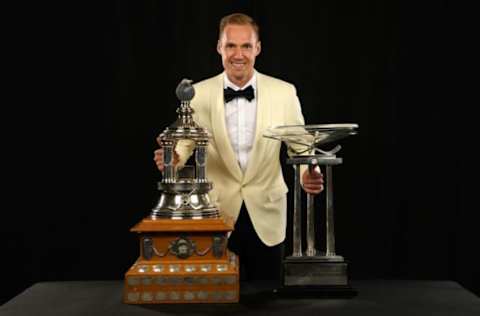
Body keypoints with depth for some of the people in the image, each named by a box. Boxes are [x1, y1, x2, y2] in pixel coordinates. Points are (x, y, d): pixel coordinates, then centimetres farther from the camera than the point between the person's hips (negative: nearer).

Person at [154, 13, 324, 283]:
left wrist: (309, 173, -21)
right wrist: (174, 157, -21)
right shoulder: (200, 94, -3)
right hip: (217, 213, 0)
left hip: (267, 215, 0)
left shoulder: (284, 93, -4)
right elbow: (185, 142, 2)